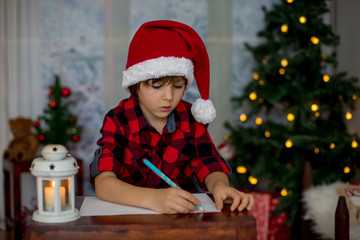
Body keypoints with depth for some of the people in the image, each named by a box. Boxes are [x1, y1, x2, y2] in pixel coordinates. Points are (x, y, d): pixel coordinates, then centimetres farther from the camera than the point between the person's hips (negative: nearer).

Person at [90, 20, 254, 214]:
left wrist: (220, 186, -27)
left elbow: (210, 168, -1)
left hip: (183, 215, 2)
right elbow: (103, 184, -23)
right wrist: (153, 198, -41)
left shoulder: (190, 118, 0)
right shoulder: (118, 120, -11)